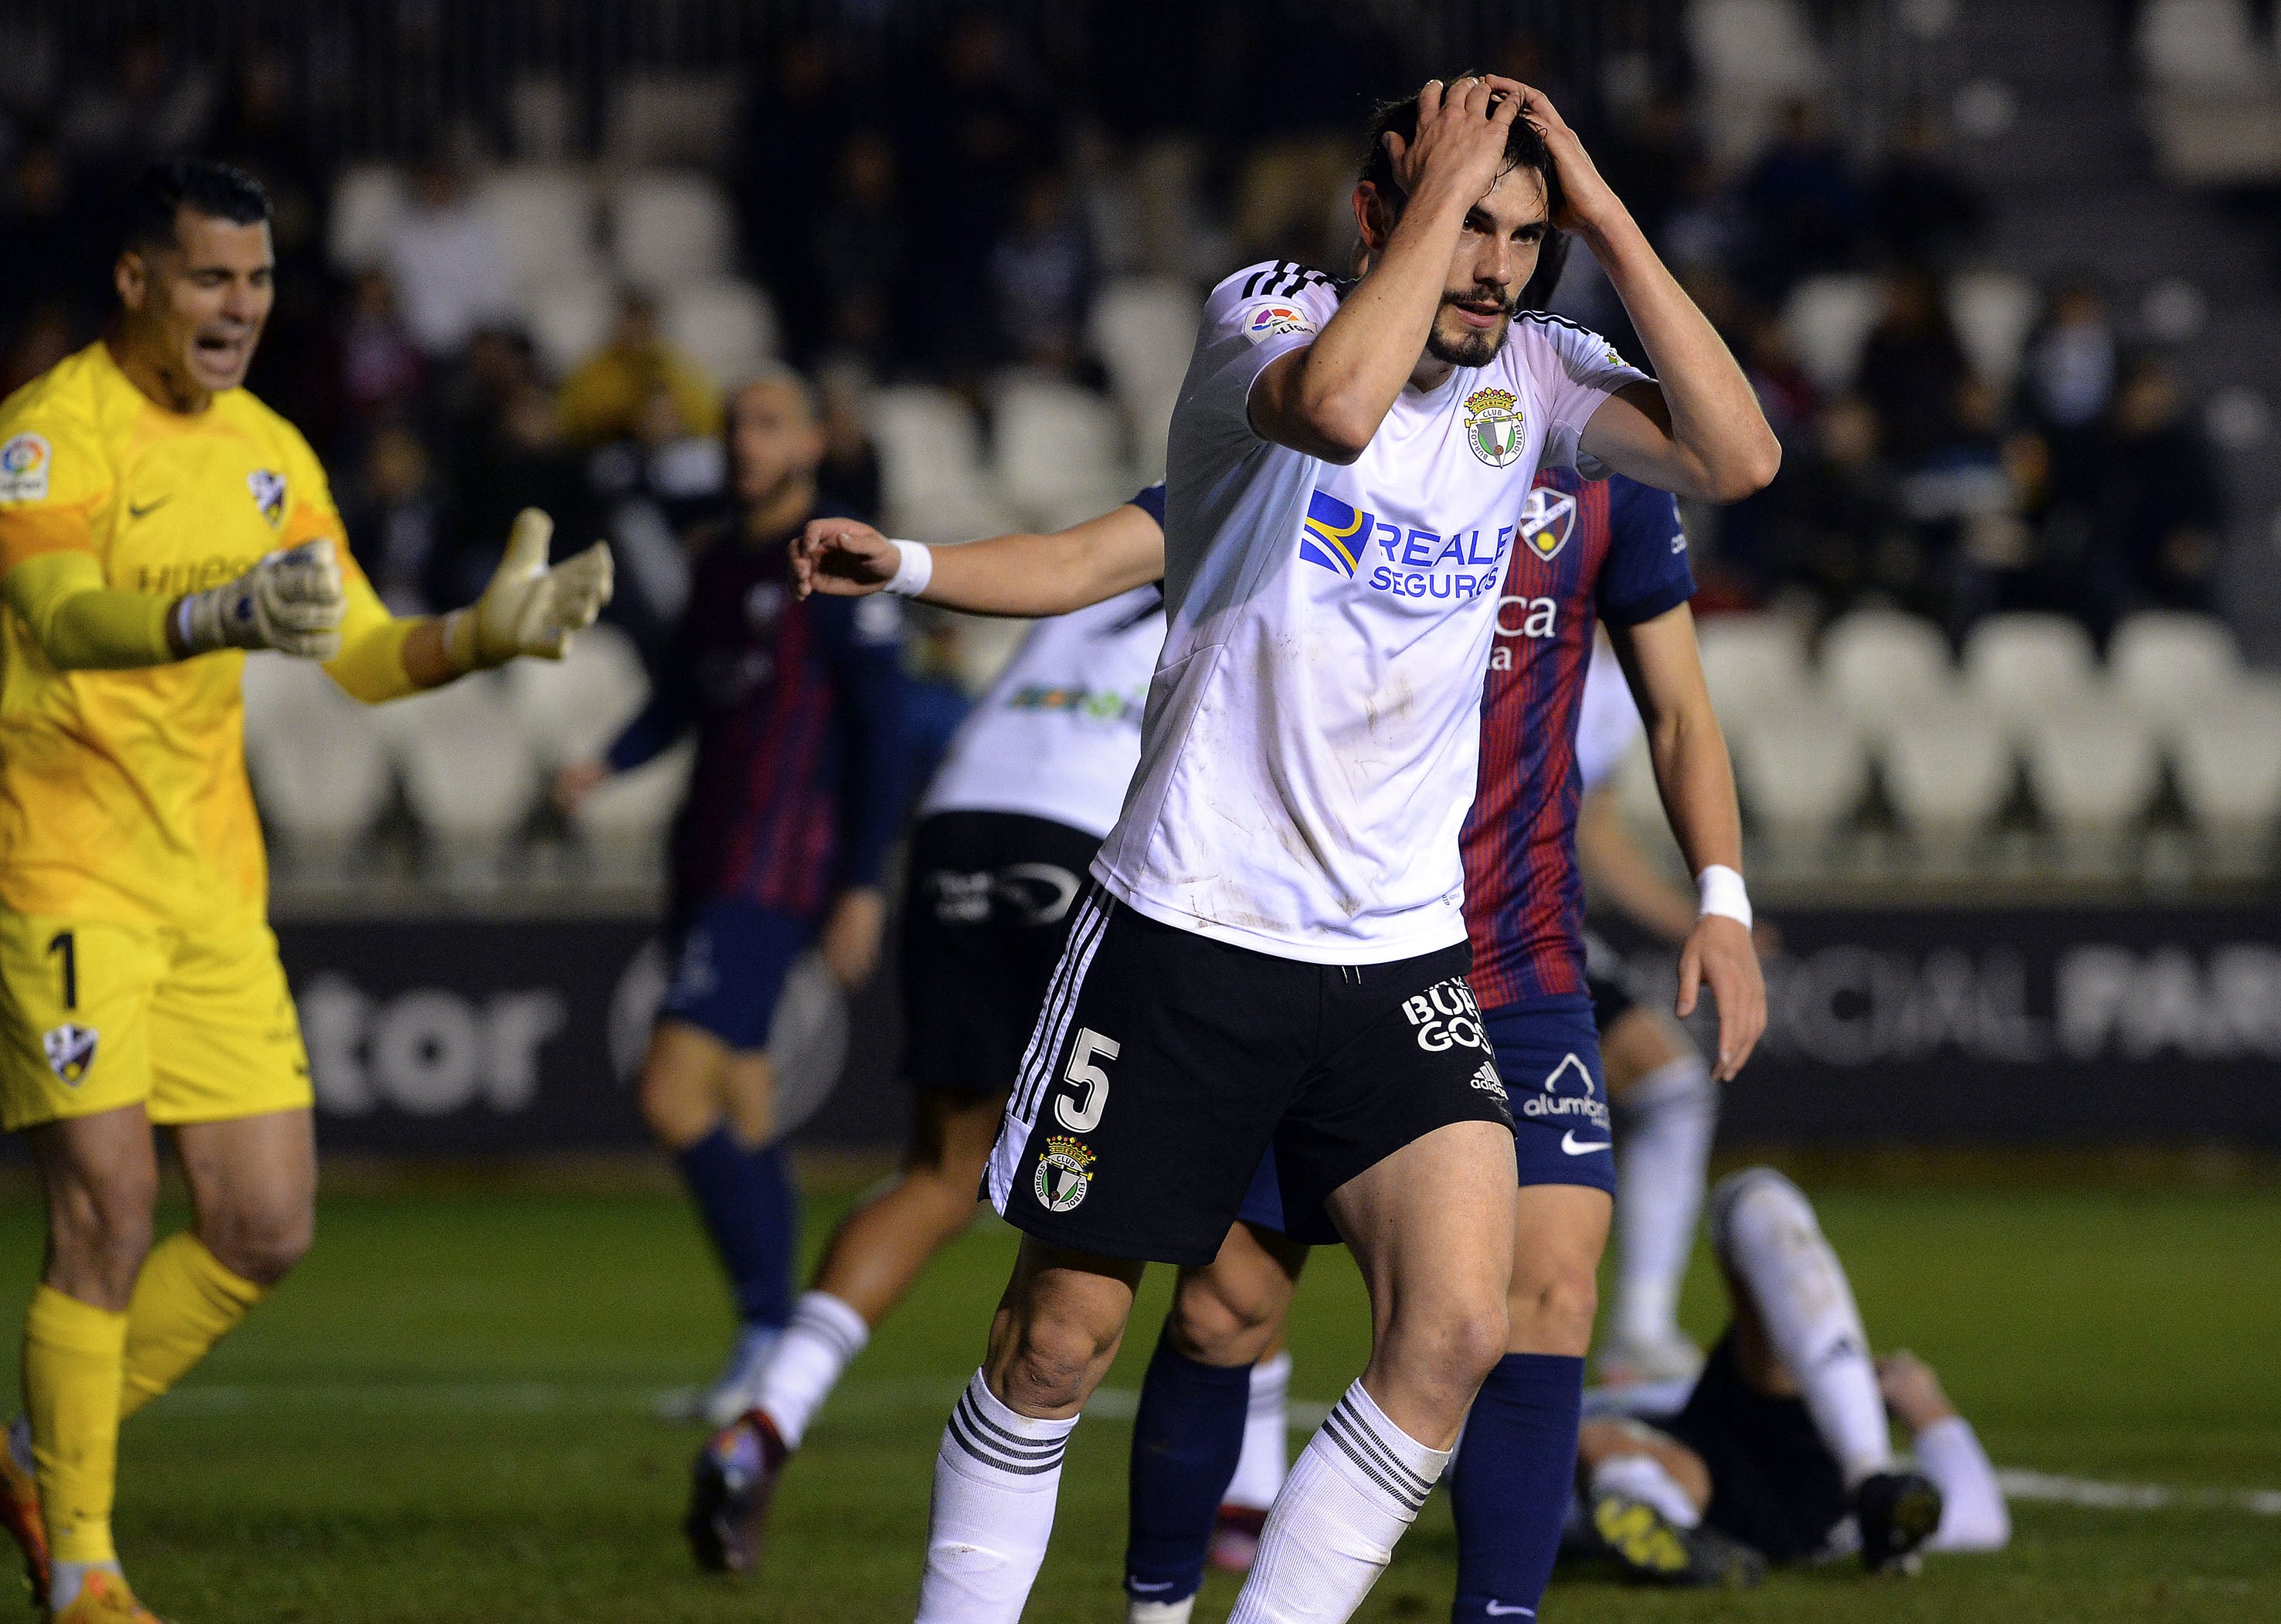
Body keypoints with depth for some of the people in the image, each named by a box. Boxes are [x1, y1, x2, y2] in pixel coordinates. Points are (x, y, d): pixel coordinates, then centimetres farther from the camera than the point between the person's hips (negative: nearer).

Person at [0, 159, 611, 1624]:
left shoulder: (269, 454, 11)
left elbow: (361, 654, 11)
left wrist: (488, 634, -10)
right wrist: (220, 618, -48)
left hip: (213, 882, 7)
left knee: (267, 1228, 3)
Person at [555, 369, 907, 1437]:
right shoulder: (720, 561, 16)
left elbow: (880, 734, -11)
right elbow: (681, 695, 19)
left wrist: (864, 886, -15)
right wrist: (608, 765, -1)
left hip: (776, 874, -8)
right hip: (707, 867, 8)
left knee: (675, 1094, -18)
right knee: (740, 1117, 11)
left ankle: (767, 1328, -10)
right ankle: (771, 1351, 17)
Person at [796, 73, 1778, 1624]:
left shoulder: (1529, 373, 4)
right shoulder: (1269, 313, -8)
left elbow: (1739, 457, -11)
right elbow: (1335, 406, -33)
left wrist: (1603, 212, -12)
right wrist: (1442, 192, -23)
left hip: (1400, 956, 3)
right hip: (1190, 924, -3)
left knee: (1456, 1329, -15)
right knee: (1061, 1338, 4)